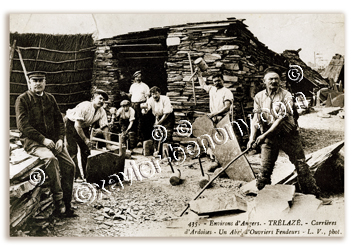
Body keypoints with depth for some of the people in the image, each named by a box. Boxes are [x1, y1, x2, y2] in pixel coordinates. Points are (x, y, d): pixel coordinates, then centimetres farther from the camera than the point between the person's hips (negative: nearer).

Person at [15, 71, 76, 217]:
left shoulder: (50, 98, 15)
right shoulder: (22, 100, -2)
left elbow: (59, 120, 15)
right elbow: (23, 125, -11)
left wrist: (60, 139, -2)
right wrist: (43, 139, -19)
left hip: (53, 140, 6)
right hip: (33, 142, -6)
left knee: (69, 165, -12)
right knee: (51, 158, -34)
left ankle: (66, 205, -2)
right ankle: (58, 201, -28)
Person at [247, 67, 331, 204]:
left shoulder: (286, 95, -7)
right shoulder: (259, 97, 4)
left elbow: (281, 118, -15)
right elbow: (255, 118, -1)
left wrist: (264, 135, -22)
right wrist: (252, 137, -15)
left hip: (289, 136, -2)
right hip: (269, 138, 2)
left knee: (301, 165, 2)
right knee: (265, 168, 1)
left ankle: (315, 195, 14)